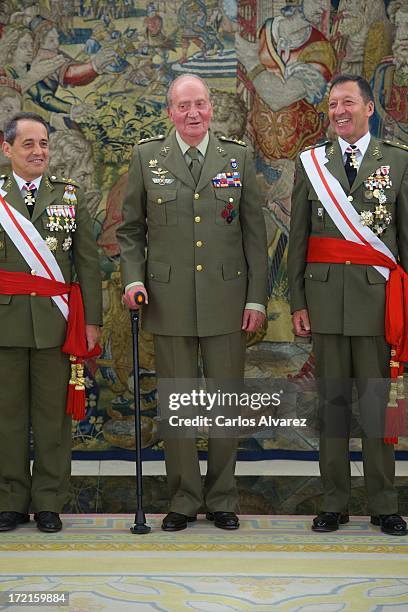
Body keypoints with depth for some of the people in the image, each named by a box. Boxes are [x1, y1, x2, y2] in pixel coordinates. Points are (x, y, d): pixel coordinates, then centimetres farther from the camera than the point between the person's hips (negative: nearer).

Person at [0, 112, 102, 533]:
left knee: (52, 414, 5)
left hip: (54, 321, 1)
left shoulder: (69, 195, 9)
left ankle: (49, 503, 14)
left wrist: (92, 320, -1)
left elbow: (87, 262, 6)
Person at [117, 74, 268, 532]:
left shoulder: (237, 157, 6)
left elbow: (254, 233, 6)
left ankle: (222, 499, 21)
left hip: (226, 299, 1)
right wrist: (133, 279, -6)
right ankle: (183, 499, 19)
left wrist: (256, 297, 1)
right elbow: (129, 228, 9)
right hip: (169, 301, 0)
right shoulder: (146, 157, 5)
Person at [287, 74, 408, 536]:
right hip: (325, 296, 1)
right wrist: (297, 302, 2)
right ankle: (334, 503, 14)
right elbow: (297, 239, 8)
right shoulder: (310, 163, 9)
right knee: (332, 398, 6)